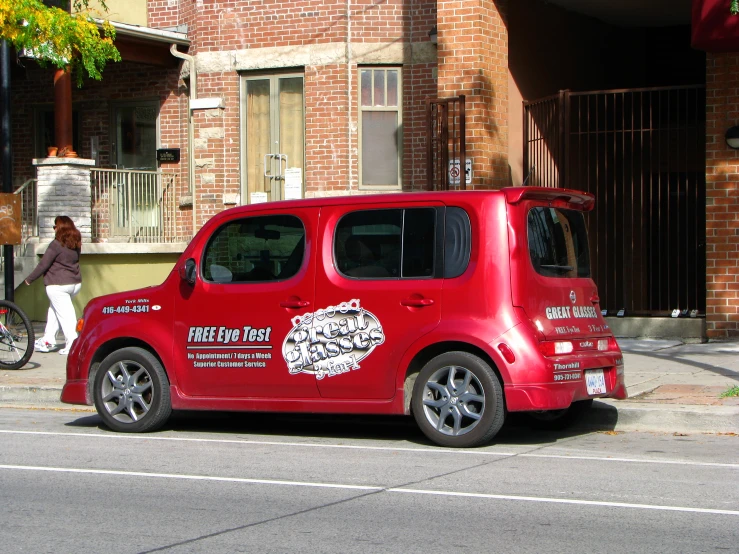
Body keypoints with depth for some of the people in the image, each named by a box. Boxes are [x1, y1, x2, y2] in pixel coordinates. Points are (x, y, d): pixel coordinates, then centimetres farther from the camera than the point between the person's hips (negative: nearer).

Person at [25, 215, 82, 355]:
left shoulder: (57, 244, -14)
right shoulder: (76, 244, 7)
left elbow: (43, 264, -11)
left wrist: (29, 279, 1)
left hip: (58, 285, -8)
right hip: (76, 283, 8)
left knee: (64, 313, -5)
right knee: (53, 309, 19)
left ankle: (72, 343, -10)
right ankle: (48, 339, 22)